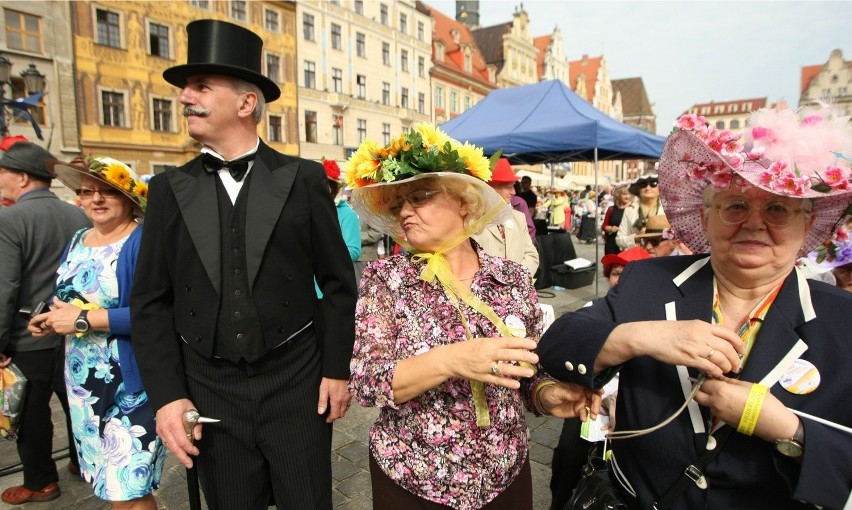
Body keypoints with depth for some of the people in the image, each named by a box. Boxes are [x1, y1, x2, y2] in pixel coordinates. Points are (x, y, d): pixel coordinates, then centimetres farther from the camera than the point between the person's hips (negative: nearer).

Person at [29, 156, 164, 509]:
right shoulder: (78, 241, 12)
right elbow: (68, 297, 21)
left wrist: (84, 319, -20)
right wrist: (54, 318, -1)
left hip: (131, 384, -8)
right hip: (84, 382, 8)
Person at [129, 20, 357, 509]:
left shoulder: (303, 178, -5)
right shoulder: (170, 189, 2)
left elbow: (339, 282, -3)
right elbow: (151, 302, 3)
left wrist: (337, 368, -4)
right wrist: (167, 395, -4)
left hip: (296, 381, -2)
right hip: (209, 387, 3)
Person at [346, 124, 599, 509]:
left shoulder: (514, 278, -6)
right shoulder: (384, 278, -11)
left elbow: (529, 375, 3)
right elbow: (365, 381, -19)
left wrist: (547, 395, -18)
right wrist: (449, 360, -33)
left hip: (505, 476, 2)